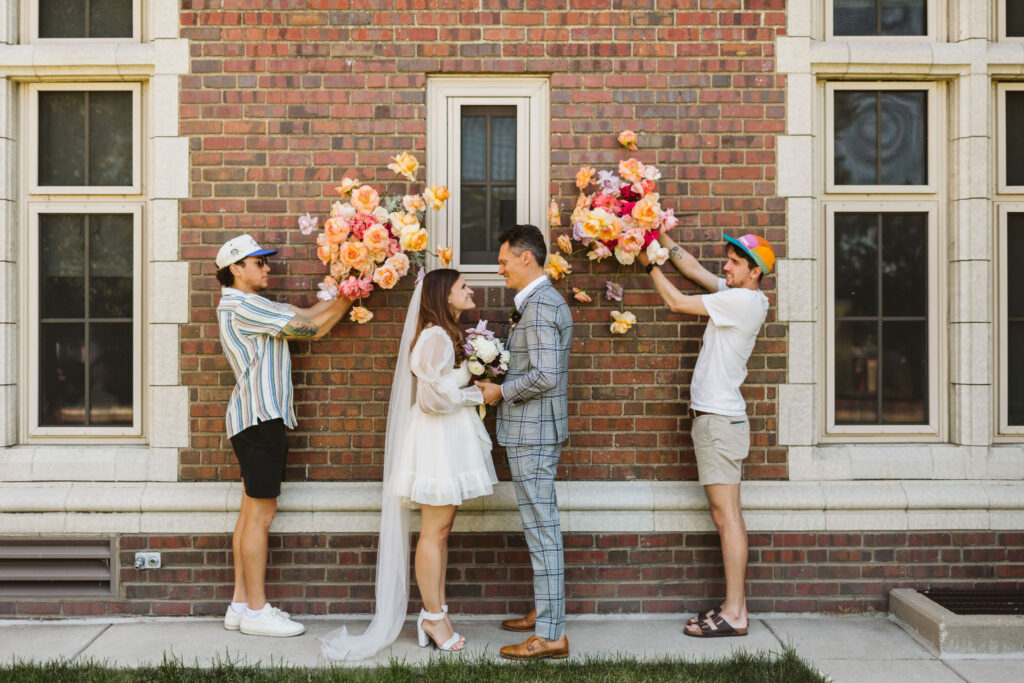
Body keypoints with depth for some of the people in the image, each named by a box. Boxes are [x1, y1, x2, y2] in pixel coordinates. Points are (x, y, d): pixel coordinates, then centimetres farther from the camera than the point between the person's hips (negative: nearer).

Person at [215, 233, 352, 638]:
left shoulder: (255, 306, 21)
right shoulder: (240, 306, -11)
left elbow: (308, 314, 13)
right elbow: (312, 329, -13)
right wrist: (348, 296, -2)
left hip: (265, 417, 11)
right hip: (258, 417, -11)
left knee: (252, 513, 12)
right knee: (260, 514, -6)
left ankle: (241, 604, 18)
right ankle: (256, 610, 1)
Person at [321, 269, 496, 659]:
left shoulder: (450, 335, 15)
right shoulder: (435, 337, -17)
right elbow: (432, 397, -22)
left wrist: (478, 377, 2)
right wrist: (475, 393, -11)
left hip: (451, 439, 10)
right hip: (437, 440, -10)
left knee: (441, 530, 12)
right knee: (435, 531, -1)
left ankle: (435, 614, 20)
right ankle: (433, 617, 10)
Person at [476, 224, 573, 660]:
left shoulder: (539, 306, -17)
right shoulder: (542, 301, 17)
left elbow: (545, 375, -25)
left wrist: (501, 391, -13)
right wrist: (501, 382, 12)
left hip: (533, 433, -11)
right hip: (533, 431, 11)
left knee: (542, 529, -6)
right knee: (540, 525, 18)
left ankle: (551, 636, 1)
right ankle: (544, 611, 30)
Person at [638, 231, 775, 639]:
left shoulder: (743, 300, -13)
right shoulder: (737, 294, 14)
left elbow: (676, 302, -9)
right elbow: (694, 270, 21)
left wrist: (650, 265, 3)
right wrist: (662, 238, 14)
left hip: (720, 420, -10)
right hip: (715, 418, 10)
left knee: (727, 517, -7)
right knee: (727, 516, 10)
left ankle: (734, 614, -3)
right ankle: (734, 606, 15)